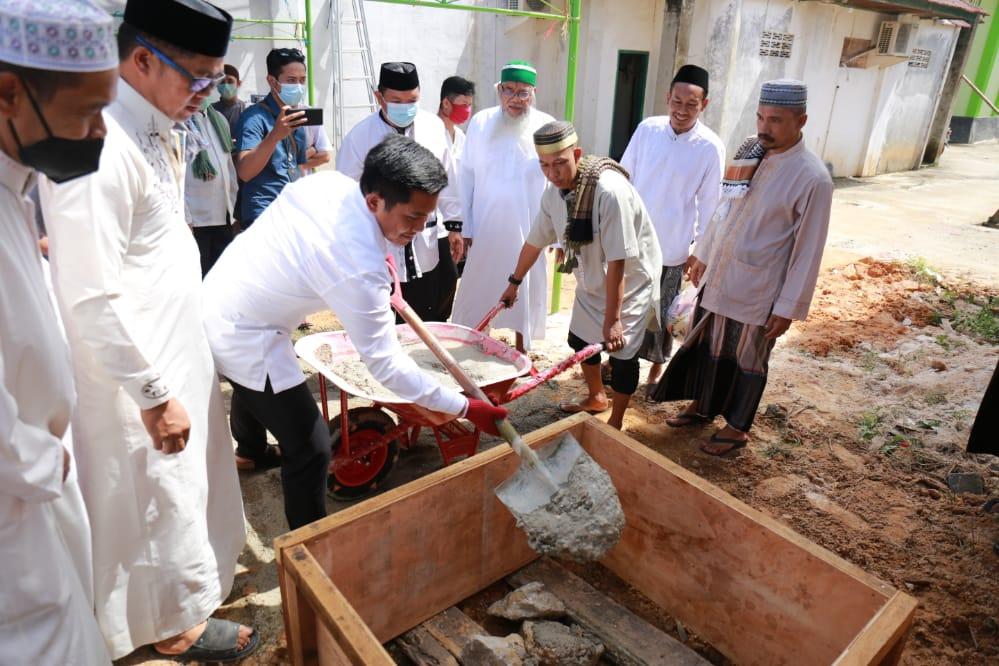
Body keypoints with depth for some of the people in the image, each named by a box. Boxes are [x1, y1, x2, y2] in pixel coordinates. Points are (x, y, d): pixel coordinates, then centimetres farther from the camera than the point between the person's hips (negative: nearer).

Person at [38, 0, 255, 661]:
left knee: (191, 482, 25)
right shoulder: (100, 146, -25)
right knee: (162, 495, 10)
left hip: (179, 350, 9)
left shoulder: (156, 129, 4)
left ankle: (204, 570, 48)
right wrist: (155, 395, -20)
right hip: (140, 373, -8)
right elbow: (89, 298, -25)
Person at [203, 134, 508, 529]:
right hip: (242, 335, -10)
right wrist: (464, 408, -23)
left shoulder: (329, 180, -10)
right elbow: (383, 361, -28)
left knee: (251, 386, 37)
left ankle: (251, 450, 69)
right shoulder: (358, 268, -33)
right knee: (309, 448, -4)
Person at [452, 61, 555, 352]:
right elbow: (466, 176, 1)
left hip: (530, 233, -1)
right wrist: (464, 227, -1)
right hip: (485, 231, 1)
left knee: (525, 298, 13)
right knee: (477, 298, 12)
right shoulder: (481, 122, -2)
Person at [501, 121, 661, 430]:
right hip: (592, 280, 7)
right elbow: (535, 240, 5)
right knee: (580, 339, 19)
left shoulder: (610, 191, -34)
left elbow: (618, 260, -33)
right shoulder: (554, 190, -11)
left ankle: (615, 424, 15)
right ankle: (596, 397, 45)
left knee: (621, 352, -8)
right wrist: (514, 282, 15)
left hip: (631, 280, -7)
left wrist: (612, 319, -31)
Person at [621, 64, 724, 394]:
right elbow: (624, 177, 4)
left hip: (671, 246, -2)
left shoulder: (710, 147, -11)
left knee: (661, 311, 11)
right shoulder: (647, 129, -5)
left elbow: (709, 203, -5)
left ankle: (657, 366, 32)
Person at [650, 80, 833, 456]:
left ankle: (737, 427, 31)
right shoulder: (750, 153, 1)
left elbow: (808, 251, -15)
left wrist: (788, 307, -14)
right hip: (717, 276, 6)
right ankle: (701, 404, 42)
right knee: (706, 344, 20)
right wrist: (703, 255, 16)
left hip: (757, 290, -6)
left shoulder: (812, 178, -18)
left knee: (745, 360, 11)